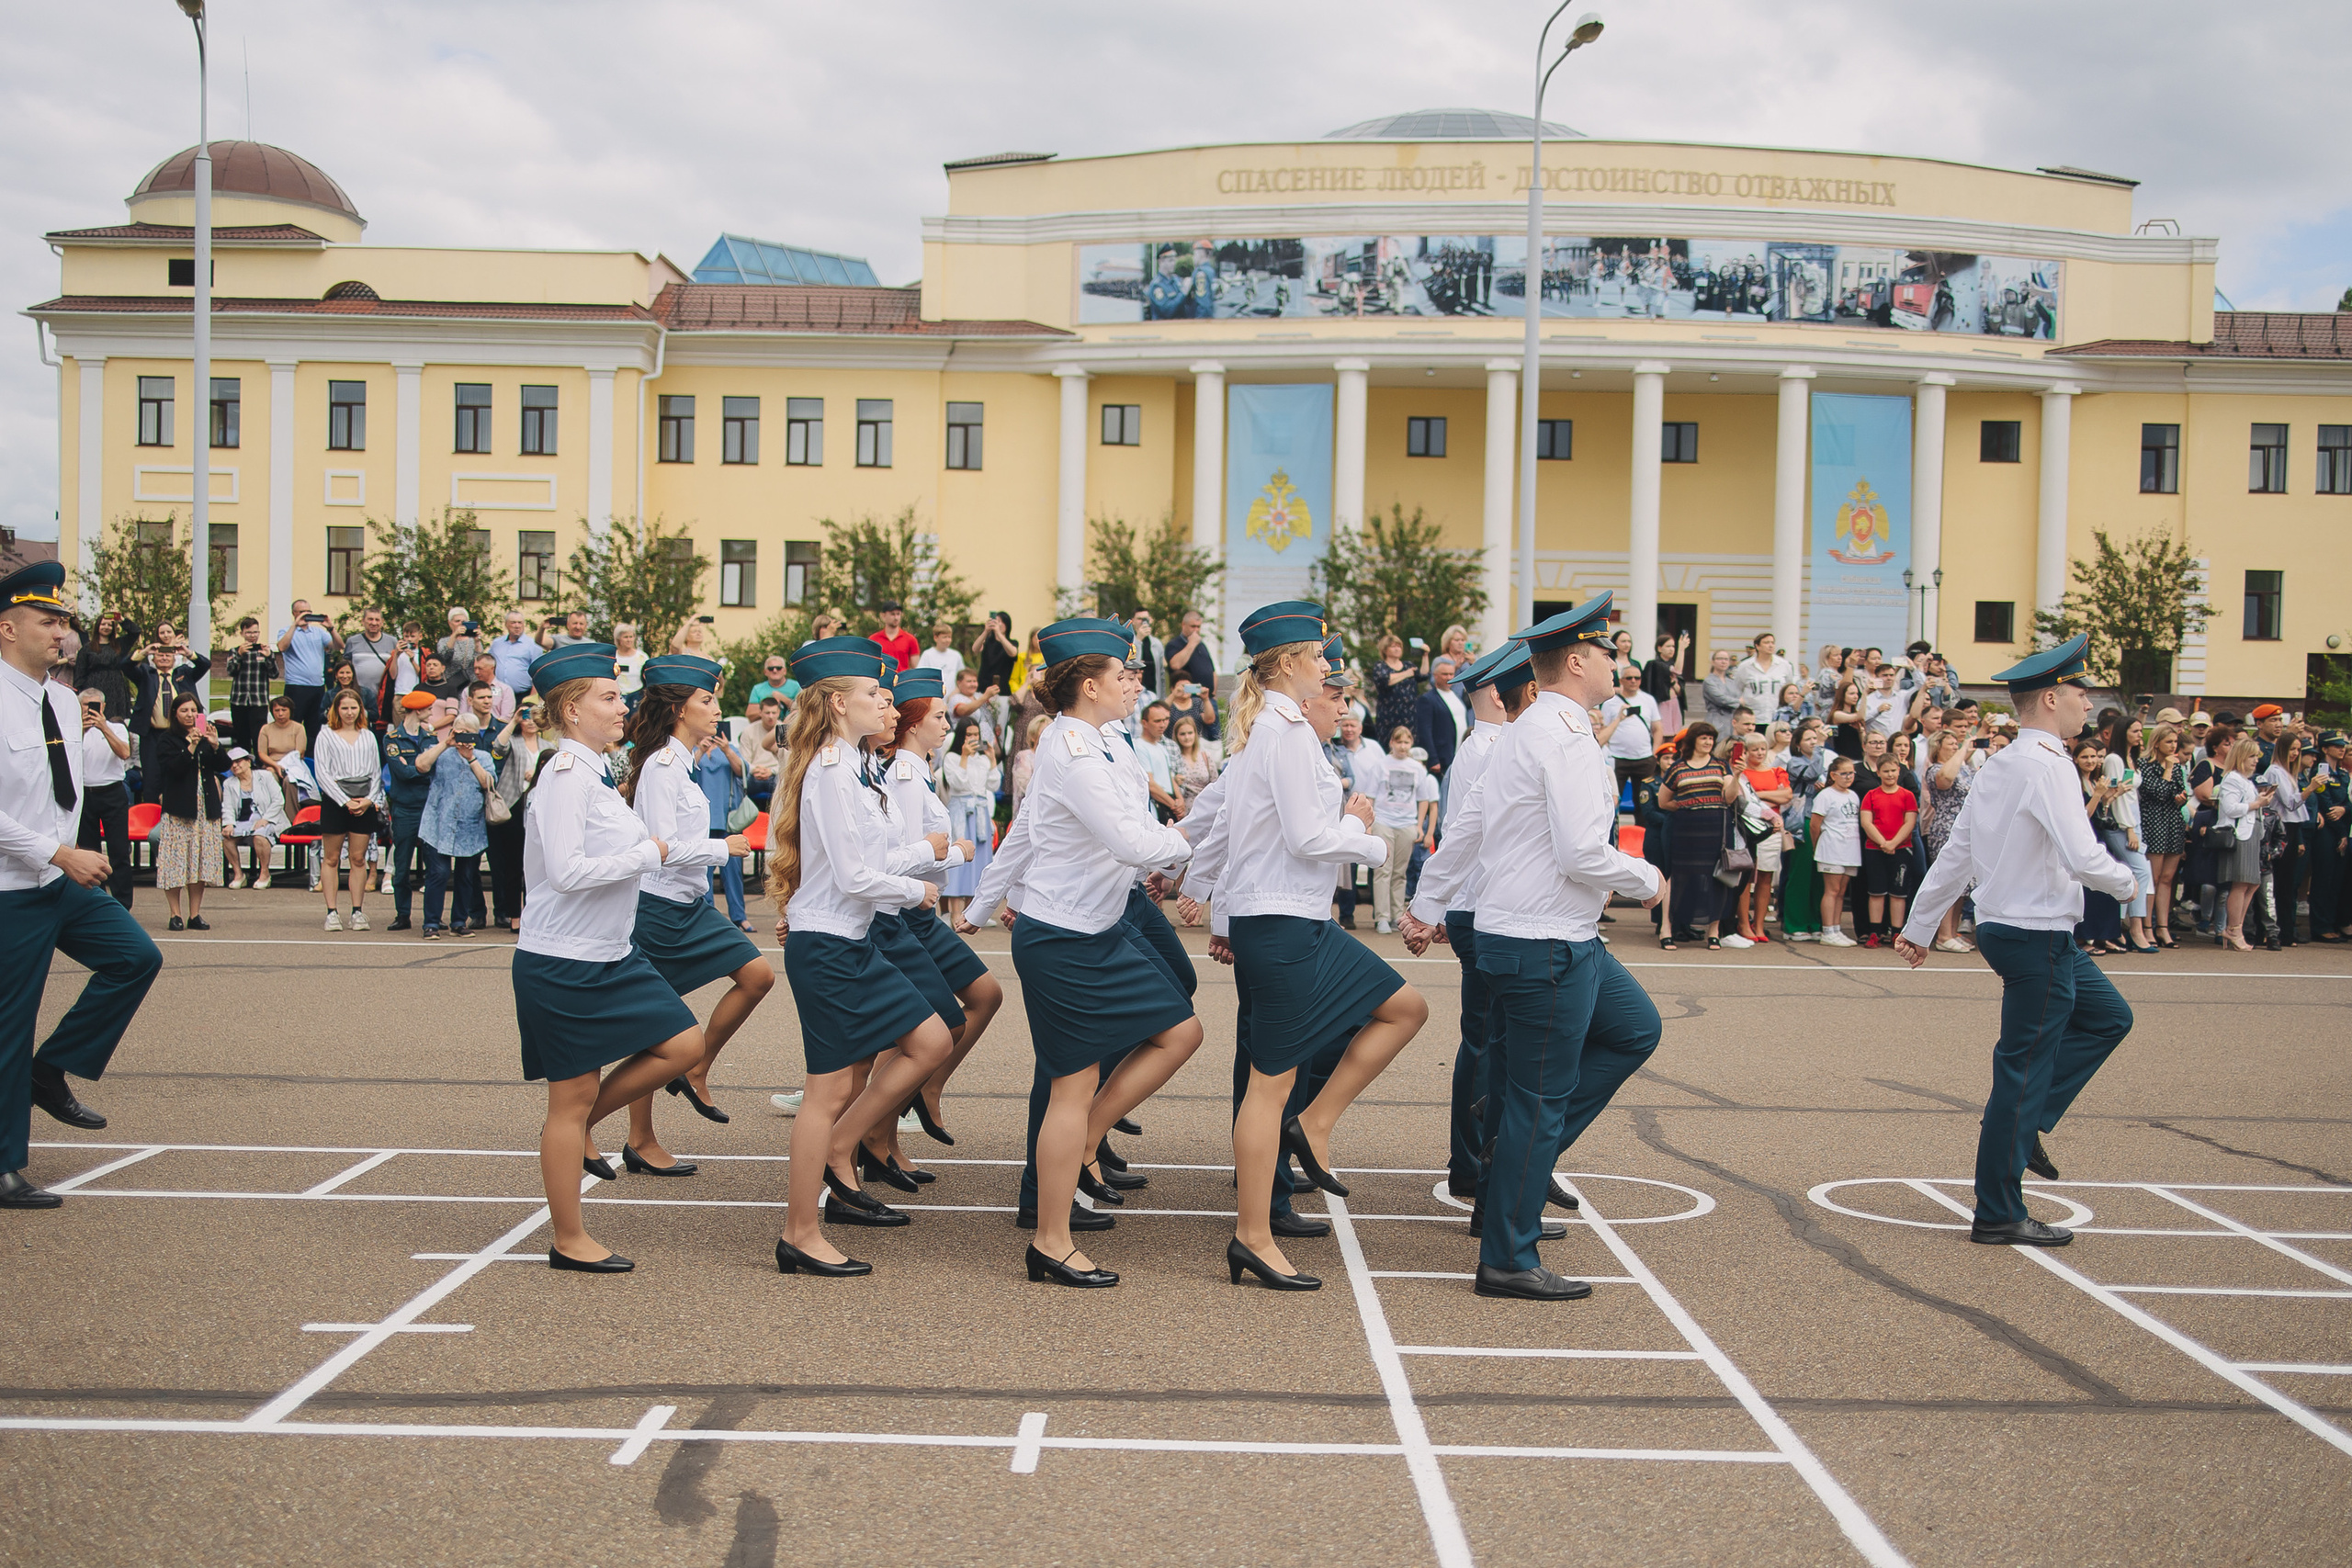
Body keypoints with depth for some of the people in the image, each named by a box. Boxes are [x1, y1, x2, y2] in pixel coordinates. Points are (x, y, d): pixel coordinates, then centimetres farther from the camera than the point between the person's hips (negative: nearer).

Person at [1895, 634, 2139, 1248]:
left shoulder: (1998, 767, 12)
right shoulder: (2047, 765, -17)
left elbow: (1955, 853, 16)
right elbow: (2082, 857, -25)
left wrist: (1918, 926, 21)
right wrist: (2125, 880, -4)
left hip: (2006, 927, 10)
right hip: (2037, 938, -10)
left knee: (2107, 1018, 21)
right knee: (2024, 1068, -3)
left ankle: (2023, 1123, 18)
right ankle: (1998, 1215, 4)